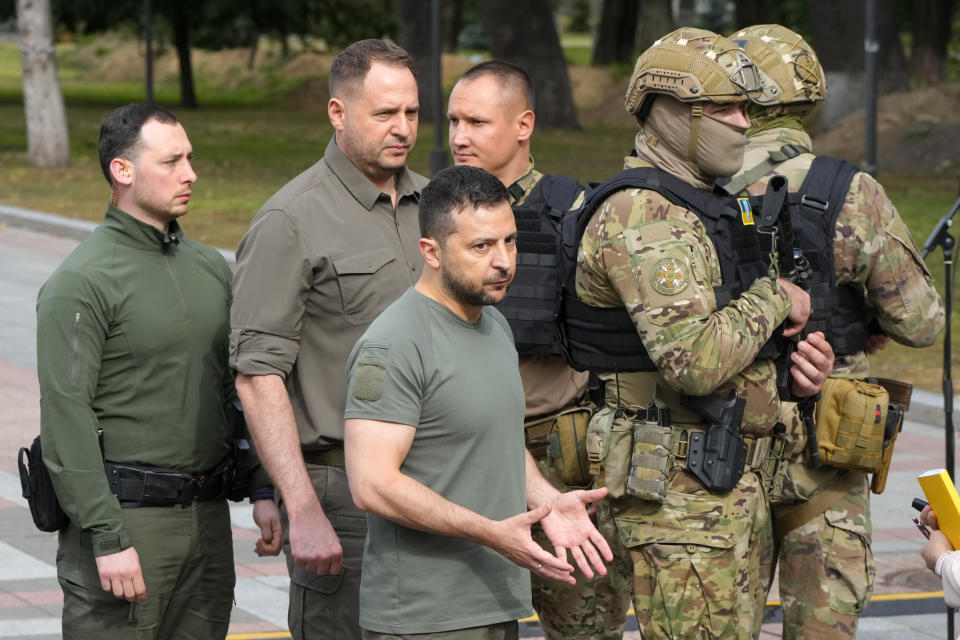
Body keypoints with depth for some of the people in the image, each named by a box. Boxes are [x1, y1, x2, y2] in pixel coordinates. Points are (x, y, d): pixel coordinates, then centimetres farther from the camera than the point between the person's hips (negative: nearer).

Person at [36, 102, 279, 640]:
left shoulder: (212, 269, 13)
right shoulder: (80, 283, -10)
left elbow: (241, 389, 19)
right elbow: (65, 417, -15)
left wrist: (264, 489, 9)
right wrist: (109, 539, -19)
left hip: (208, 515, 7)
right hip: (124, 514, -7)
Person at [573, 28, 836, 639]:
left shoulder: (707, 208, 17)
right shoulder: (640, 215, -17)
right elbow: (693, 358, -28)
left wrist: (797, 362, 5)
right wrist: (773, 299, -12)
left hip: (737, 483, 10)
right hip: (682, 491, -10)